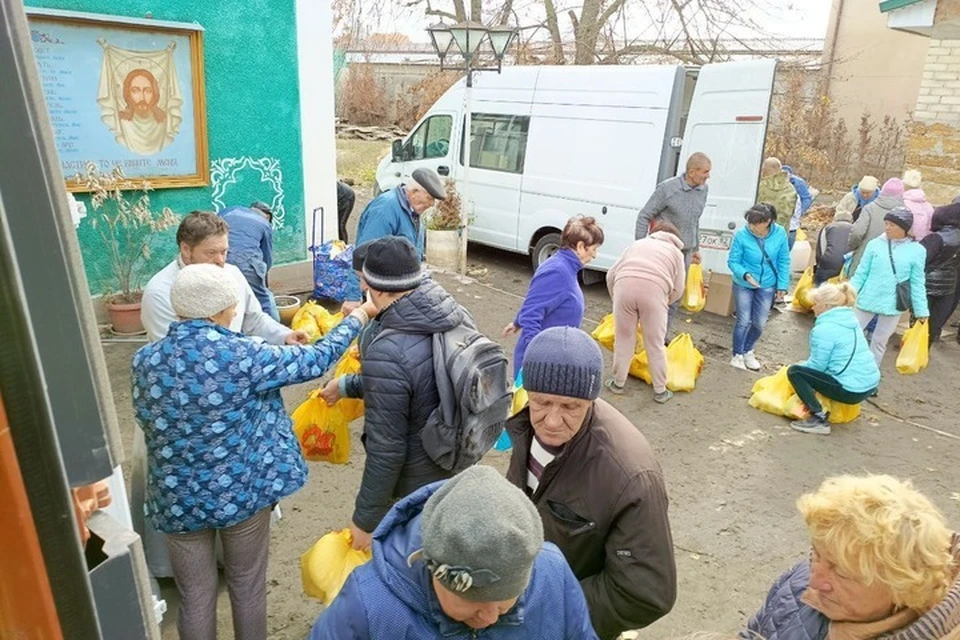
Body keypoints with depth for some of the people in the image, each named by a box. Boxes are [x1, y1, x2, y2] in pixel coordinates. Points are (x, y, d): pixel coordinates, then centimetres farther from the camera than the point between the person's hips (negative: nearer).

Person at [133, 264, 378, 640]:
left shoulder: (145, 361, -9)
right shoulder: (241, 356, -21)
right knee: (248, 587, 20)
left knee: (195, 597, 18)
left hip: (178, 500, 3)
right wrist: (361, 315, 2)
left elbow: (150, 422, 8)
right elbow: (315, 361, -11)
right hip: (242, 493, -3)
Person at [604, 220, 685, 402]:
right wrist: (663, 303, 33)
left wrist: (616, 298, 36)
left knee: (624, 338, 16)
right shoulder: (676, 252, 28)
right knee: (655, 344, 11)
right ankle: (660, 391, 22)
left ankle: (618, 383, 28)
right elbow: (678, 289, 17)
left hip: (624, 285, 2)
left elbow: (611, 275, 25)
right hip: (654, 290, -1)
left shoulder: (637, 244, 33)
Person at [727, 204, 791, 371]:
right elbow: (733, 261, -15)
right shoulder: (741, 235, -24)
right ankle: (738, 355, 23)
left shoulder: (780, 234, -16)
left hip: (767, 286, 3)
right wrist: (745, 274, -33)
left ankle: (748, 351, 37)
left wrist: (782, 286, -4)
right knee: (744, 321, 3)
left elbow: (784, 262, -4)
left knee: (759, 324, 11)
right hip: (743, 285, -3)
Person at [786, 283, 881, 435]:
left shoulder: (824, 328, -15)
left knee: (794, 371, -6)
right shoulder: (850, 320, 12)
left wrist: (801, 365, 10)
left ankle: (819, 419, -10)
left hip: (852, 390, -9)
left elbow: (817, 365, -10)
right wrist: (805, 364, 20)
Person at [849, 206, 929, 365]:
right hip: (867, 300, 1)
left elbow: (917, 284, 0)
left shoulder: (917, 251, -5)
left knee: (879, 342, 12)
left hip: (893, 305, 0)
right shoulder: (875, 244, -5)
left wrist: (921, 310, 2)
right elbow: (861, 273, 1)